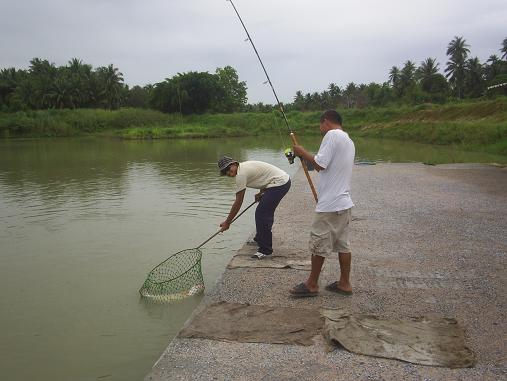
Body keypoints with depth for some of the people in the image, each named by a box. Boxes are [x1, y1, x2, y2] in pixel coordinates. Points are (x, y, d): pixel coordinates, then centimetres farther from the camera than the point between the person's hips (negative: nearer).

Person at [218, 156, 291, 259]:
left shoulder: (241, 174, -17)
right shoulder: (245, 166, 12)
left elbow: (238, 202, -15)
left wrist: (227, 222, -8)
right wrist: (261, 193, 17)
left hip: (279, 184, -11)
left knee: (261, 214, -11)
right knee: (266, 212, 21)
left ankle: (265, 250, -5)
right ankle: (260, 239, 38)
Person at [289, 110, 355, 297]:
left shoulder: (332, 135, -13)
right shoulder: (349, 141, 17)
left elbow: (320, 164, -19)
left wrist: (302, 153, -6)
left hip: (329, 204, -9)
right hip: (344, 202, 9)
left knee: (318, 244, 2)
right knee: (343, 244, 14)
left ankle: (311, 285, 14)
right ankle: (344, 283, 22)